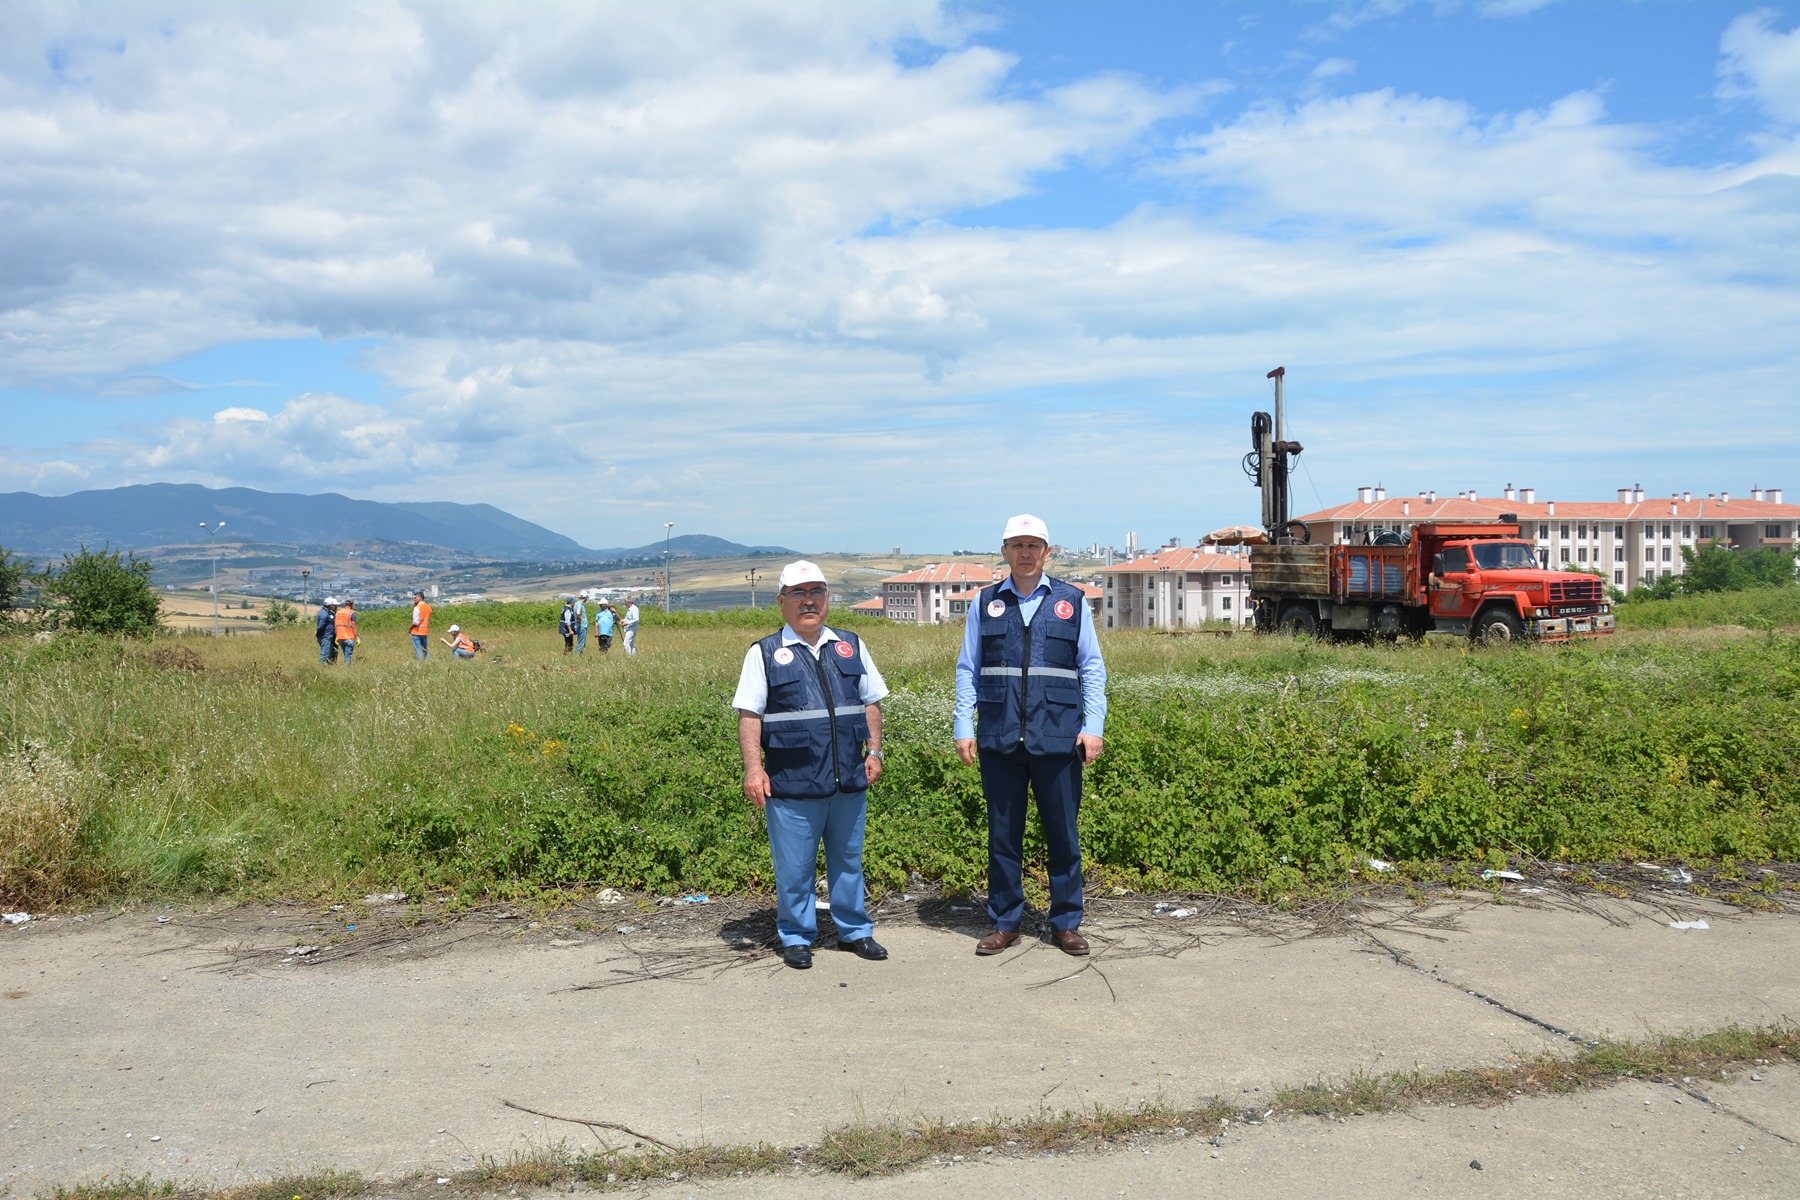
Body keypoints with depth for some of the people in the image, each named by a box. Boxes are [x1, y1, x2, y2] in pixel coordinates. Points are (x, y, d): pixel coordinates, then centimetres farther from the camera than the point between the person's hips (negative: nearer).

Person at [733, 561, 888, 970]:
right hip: (791, 783, -3)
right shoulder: (765, 653, 2)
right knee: (794, 866, 5)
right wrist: (753, 768, -10)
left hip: (849, 780, 3)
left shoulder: (851, 646, 12)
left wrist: (874, 752, 7)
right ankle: (796, 938, 20)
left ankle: (854, 931, 29)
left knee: (848, 859, 14)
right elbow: (749, 715, -2)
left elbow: (871, 703, 16)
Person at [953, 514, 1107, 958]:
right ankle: (1004, 923, 19)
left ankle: (1066, 923, 18)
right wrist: (963, 727, 2)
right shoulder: (986, 604, 9)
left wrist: (1093, 726, -2)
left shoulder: (1072, 601, 7)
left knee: (1063, 833, 5)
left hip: (1057, 738, -1)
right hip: (999, 739, 1)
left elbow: (1092, 668, 7)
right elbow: (967, 669, 10)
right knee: (1003, 834, 7)